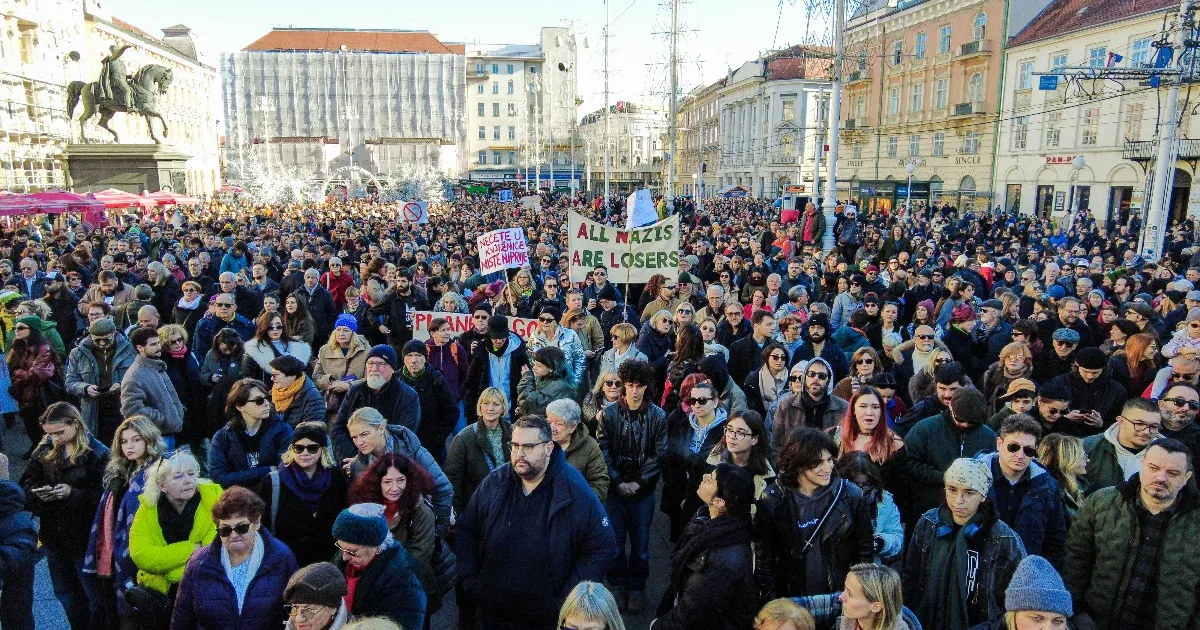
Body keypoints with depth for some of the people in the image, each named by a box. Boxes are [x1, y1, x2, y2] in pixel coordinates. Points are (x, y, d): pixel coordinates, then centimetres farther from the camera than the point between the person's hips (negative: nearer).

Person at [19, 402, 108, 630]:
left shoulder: (97, 453, -15)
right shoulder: (44, 451, 2)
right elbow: (26, 485, 6)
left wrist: (73, 493, -28)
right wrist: (38, 492, -15)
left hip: (84, 535, -6)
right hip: (53, 535, 6)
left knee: (95, 596, 8)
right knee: (66, 594, 22)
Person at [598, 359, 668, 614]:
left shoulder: (658, 416, -4)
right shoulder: (609, 413, -3)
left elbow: (659, 455, -5)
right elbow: (604, 451, -3)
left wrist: (638, 483, -9)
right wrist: (618, 482, -9)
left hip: (643, 490, 0)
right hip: (616, 487, 0)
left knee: (640, 543, 6)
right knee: (615, 541, 7)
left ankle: (636, 588, 24)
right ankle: (618, 585, 26)